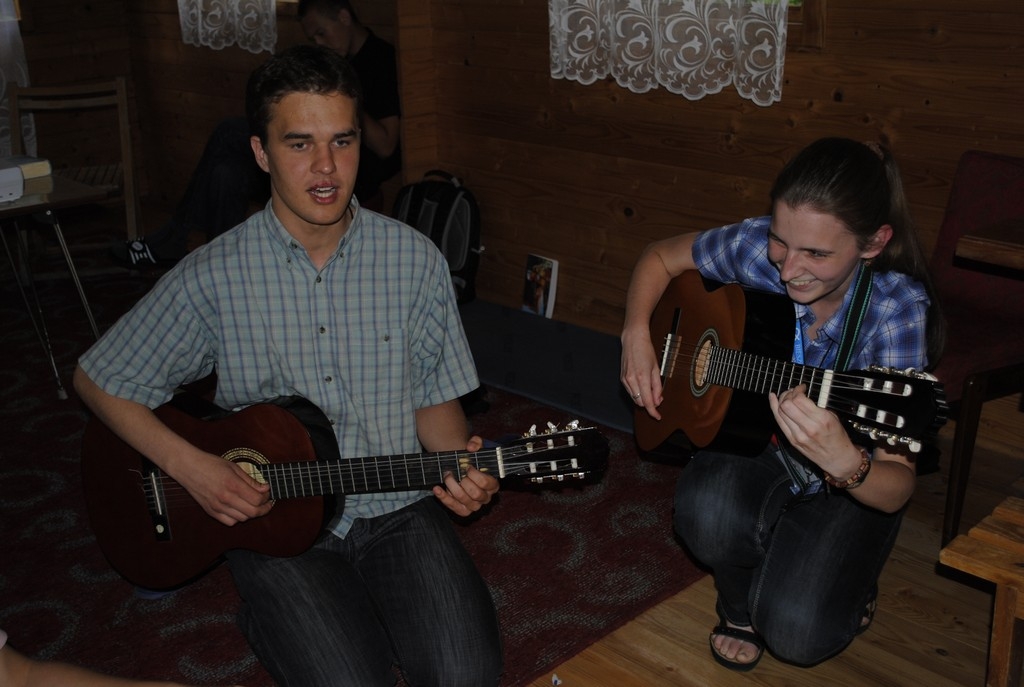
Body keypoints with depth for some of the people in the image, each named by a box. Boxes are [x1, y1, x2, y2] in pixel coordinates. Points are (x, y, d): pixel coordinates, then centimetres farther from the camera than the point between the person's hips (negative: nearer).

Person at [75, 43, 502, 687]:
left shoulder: (414, 259, -4)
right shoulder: (214, 277, -9)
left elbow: (435, 399, 5)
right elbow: (99, 378, 2)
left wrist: (460, 462, -17)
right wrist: (188, 465, -11)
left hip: (395, 507, 2)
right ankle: (273, 619, 12)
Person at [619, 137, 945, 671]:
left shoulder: (896, 307, -29)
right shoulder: (755, 246, -21)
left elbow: (896, 490, -31)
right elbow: (660, 257, 0)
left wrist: (845, 461, -54)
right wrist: (636, 337, -16)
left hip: (850, 486, -2)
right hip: (752, 434, 3)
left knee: (798, 632, -22)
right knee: (709, 514, -32)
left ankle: (844, 578, 16)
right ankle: (739, 604, 5)